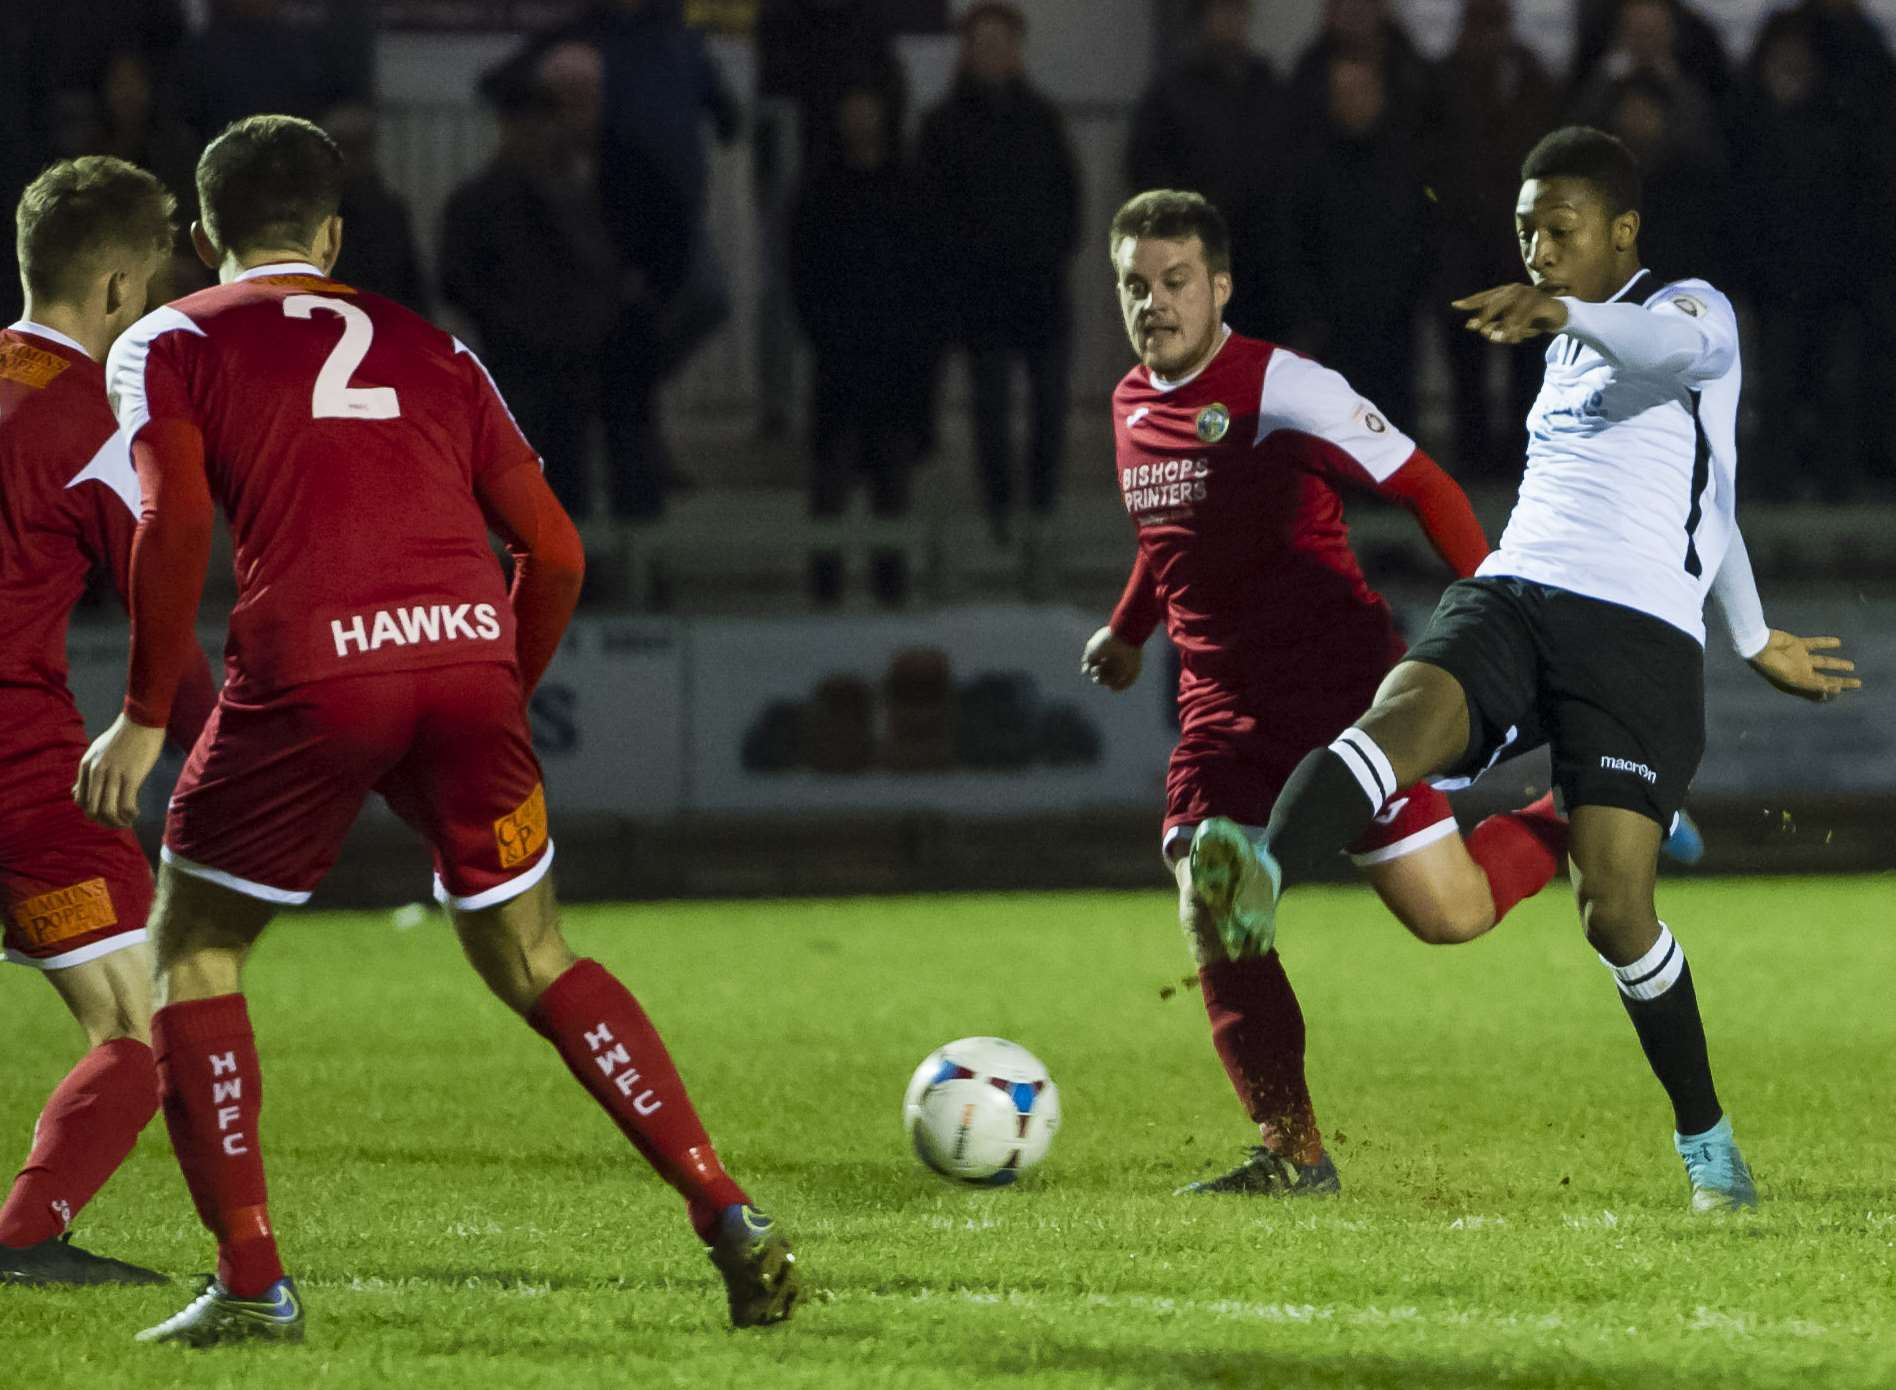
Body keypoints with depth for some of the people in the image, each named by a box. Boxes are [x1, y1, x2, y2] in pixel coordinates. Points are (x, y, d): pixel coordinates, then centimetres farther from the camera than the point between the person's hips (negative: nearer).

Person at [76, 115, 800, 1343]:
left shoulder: (169, 345, 15)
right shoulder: (428, 349, 26)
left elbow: (175, 522, -4)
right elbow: (554, 551, 20)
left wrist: (147, 715, 2)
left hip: (308, 671, -3)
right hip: (466, 649, 3)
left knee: (195, 952, 16)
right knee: (533, 962, 18)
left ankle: (252, 1283, 7)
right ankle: (732, 1222, 8)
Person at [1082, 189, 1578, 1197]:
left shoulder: (1280, 388, -13)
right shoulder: (1133, 407, 9)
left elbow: (1423, 488, -9)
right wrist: (1127, 631, 39)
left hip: (1342, 684, -6)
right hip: (1223, 704, 6)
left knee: (1449, 914, -7)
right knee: (1211, 921, -11)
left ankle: (1574, 823, 24)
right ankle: (1291, 1153, -1)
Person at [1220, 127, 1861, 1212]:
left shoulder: (1696, 309, 5)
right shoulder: (1568, 355, 28)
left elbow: (1673, 347, -23)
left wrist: (1560, 308, -43)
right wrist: (1758, 638, 46)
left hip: (1639, 633, -5)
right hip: (1509, 599, 5)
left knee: (1615, 904, -13)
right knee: (1410, 712, -30)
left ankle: (1707, 1140, 10)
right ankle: (1260, 880, -60)